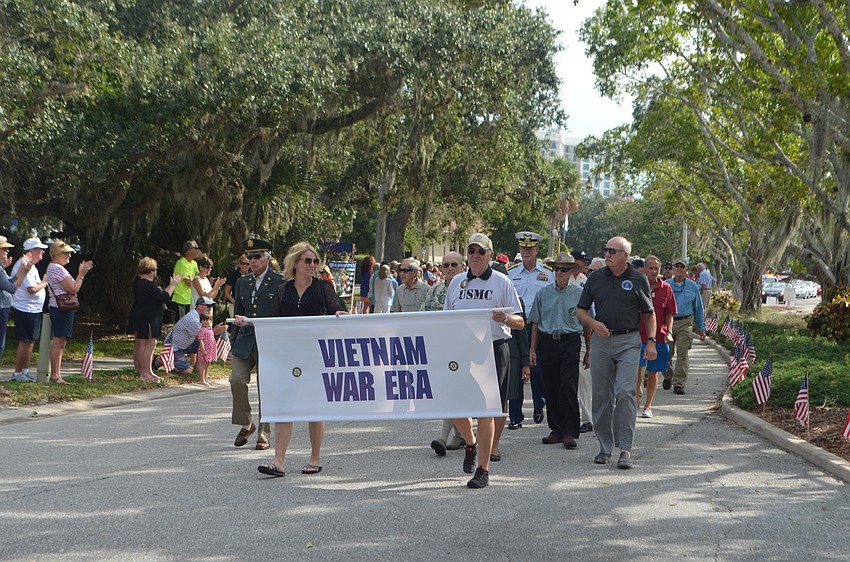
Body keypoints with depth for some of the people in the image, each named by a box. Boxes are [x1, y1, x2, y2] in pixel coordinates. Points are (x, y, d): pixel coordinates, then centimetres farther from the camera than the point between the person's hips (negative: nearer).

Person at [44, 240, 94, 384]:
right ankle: (55, 375, -9)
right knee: (59, 341, -10)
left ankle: (56, 374, 13)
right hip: (62, 308, -11)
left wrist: (81, 273, 16)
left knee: (60, 342, 11)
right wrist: (82, 274, -8)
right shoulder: (58, 269, -14)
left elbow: (69, 287, 21)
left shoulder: (52, 268, 21)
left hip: (56, 307, 11)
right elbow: (73, 289, -17)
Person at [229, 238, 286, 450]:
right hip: (244, 342, 4)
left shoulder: (279, 282, -2)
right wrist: (233, 343, 15)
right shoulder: (242, 283, 15)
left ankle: (264, 435, 11)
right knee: (236, 380, -11)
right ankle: (245, 424, 8)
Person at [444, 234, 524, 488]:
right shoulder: (456, 282, 12)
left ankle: (483, 469, 0)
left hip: (493, 350, -4)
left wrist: (504, 318, -22)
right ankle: (471, 444, 33)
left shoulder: (501, 282, 1)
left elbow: (520, 322, 0)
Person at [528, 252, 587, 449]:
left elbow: (587, 325, 9)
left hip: (570, 343, -3)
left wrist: (589, 351, 8)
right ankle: (556, 430, 14)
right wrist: (532, 349, 9)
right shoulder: (543, 293, 10)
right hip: (547, 342, 3)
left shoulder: (579, 294, 4)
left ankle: (569, 432, -6)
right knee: (551, 388, 5)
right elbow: (535, 323, 13)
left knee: (568, 387, -10)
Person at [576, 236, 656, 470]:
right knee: (602, 395, 5)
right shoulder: (595, 278, 8)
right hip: (601, 340, 3)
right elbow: (581, 310, 12)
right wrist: (593, 323, -8)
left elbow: (649, 313, 9)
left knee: (625, 392, -13)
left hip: (628, 341, -3)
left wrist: (651, 341, -1)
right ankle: (605, 446, 16)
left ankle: (625, 448, -10)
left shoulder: (638, 280, 3)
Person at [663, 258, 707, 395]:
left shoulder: (693, 287, 7)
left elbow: (698, 308, 13)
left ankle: (679, 384, -5)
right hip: (667, 322, 1)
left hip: (684, 323, 0)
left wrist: (701, 328, 12)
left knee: (682, 353, -7)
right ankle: (668, 377, 31)